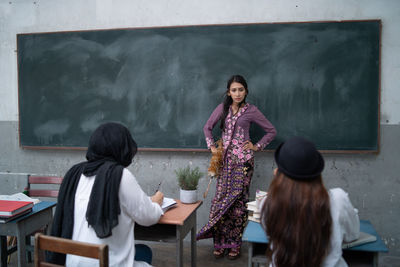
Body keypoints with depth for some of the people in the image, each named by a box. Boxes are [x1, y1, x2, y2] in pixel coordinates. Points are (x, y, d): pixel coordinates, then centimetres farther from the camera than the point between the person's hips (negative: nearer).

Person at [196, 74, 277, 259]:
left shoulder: (251, 111, 0)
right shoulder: (222, 108, 8)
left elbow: (271, 131, 7)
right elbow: (207, 127, 18)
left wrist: (257, 147, 1)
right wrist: (212, 146, 7)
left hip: (243, 160, -3)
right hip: (225, 159, 3)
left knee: (238, 200, -1)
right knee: (221, 198, 2)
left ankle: (235, 244, 10)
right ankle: (220, 243, 12)